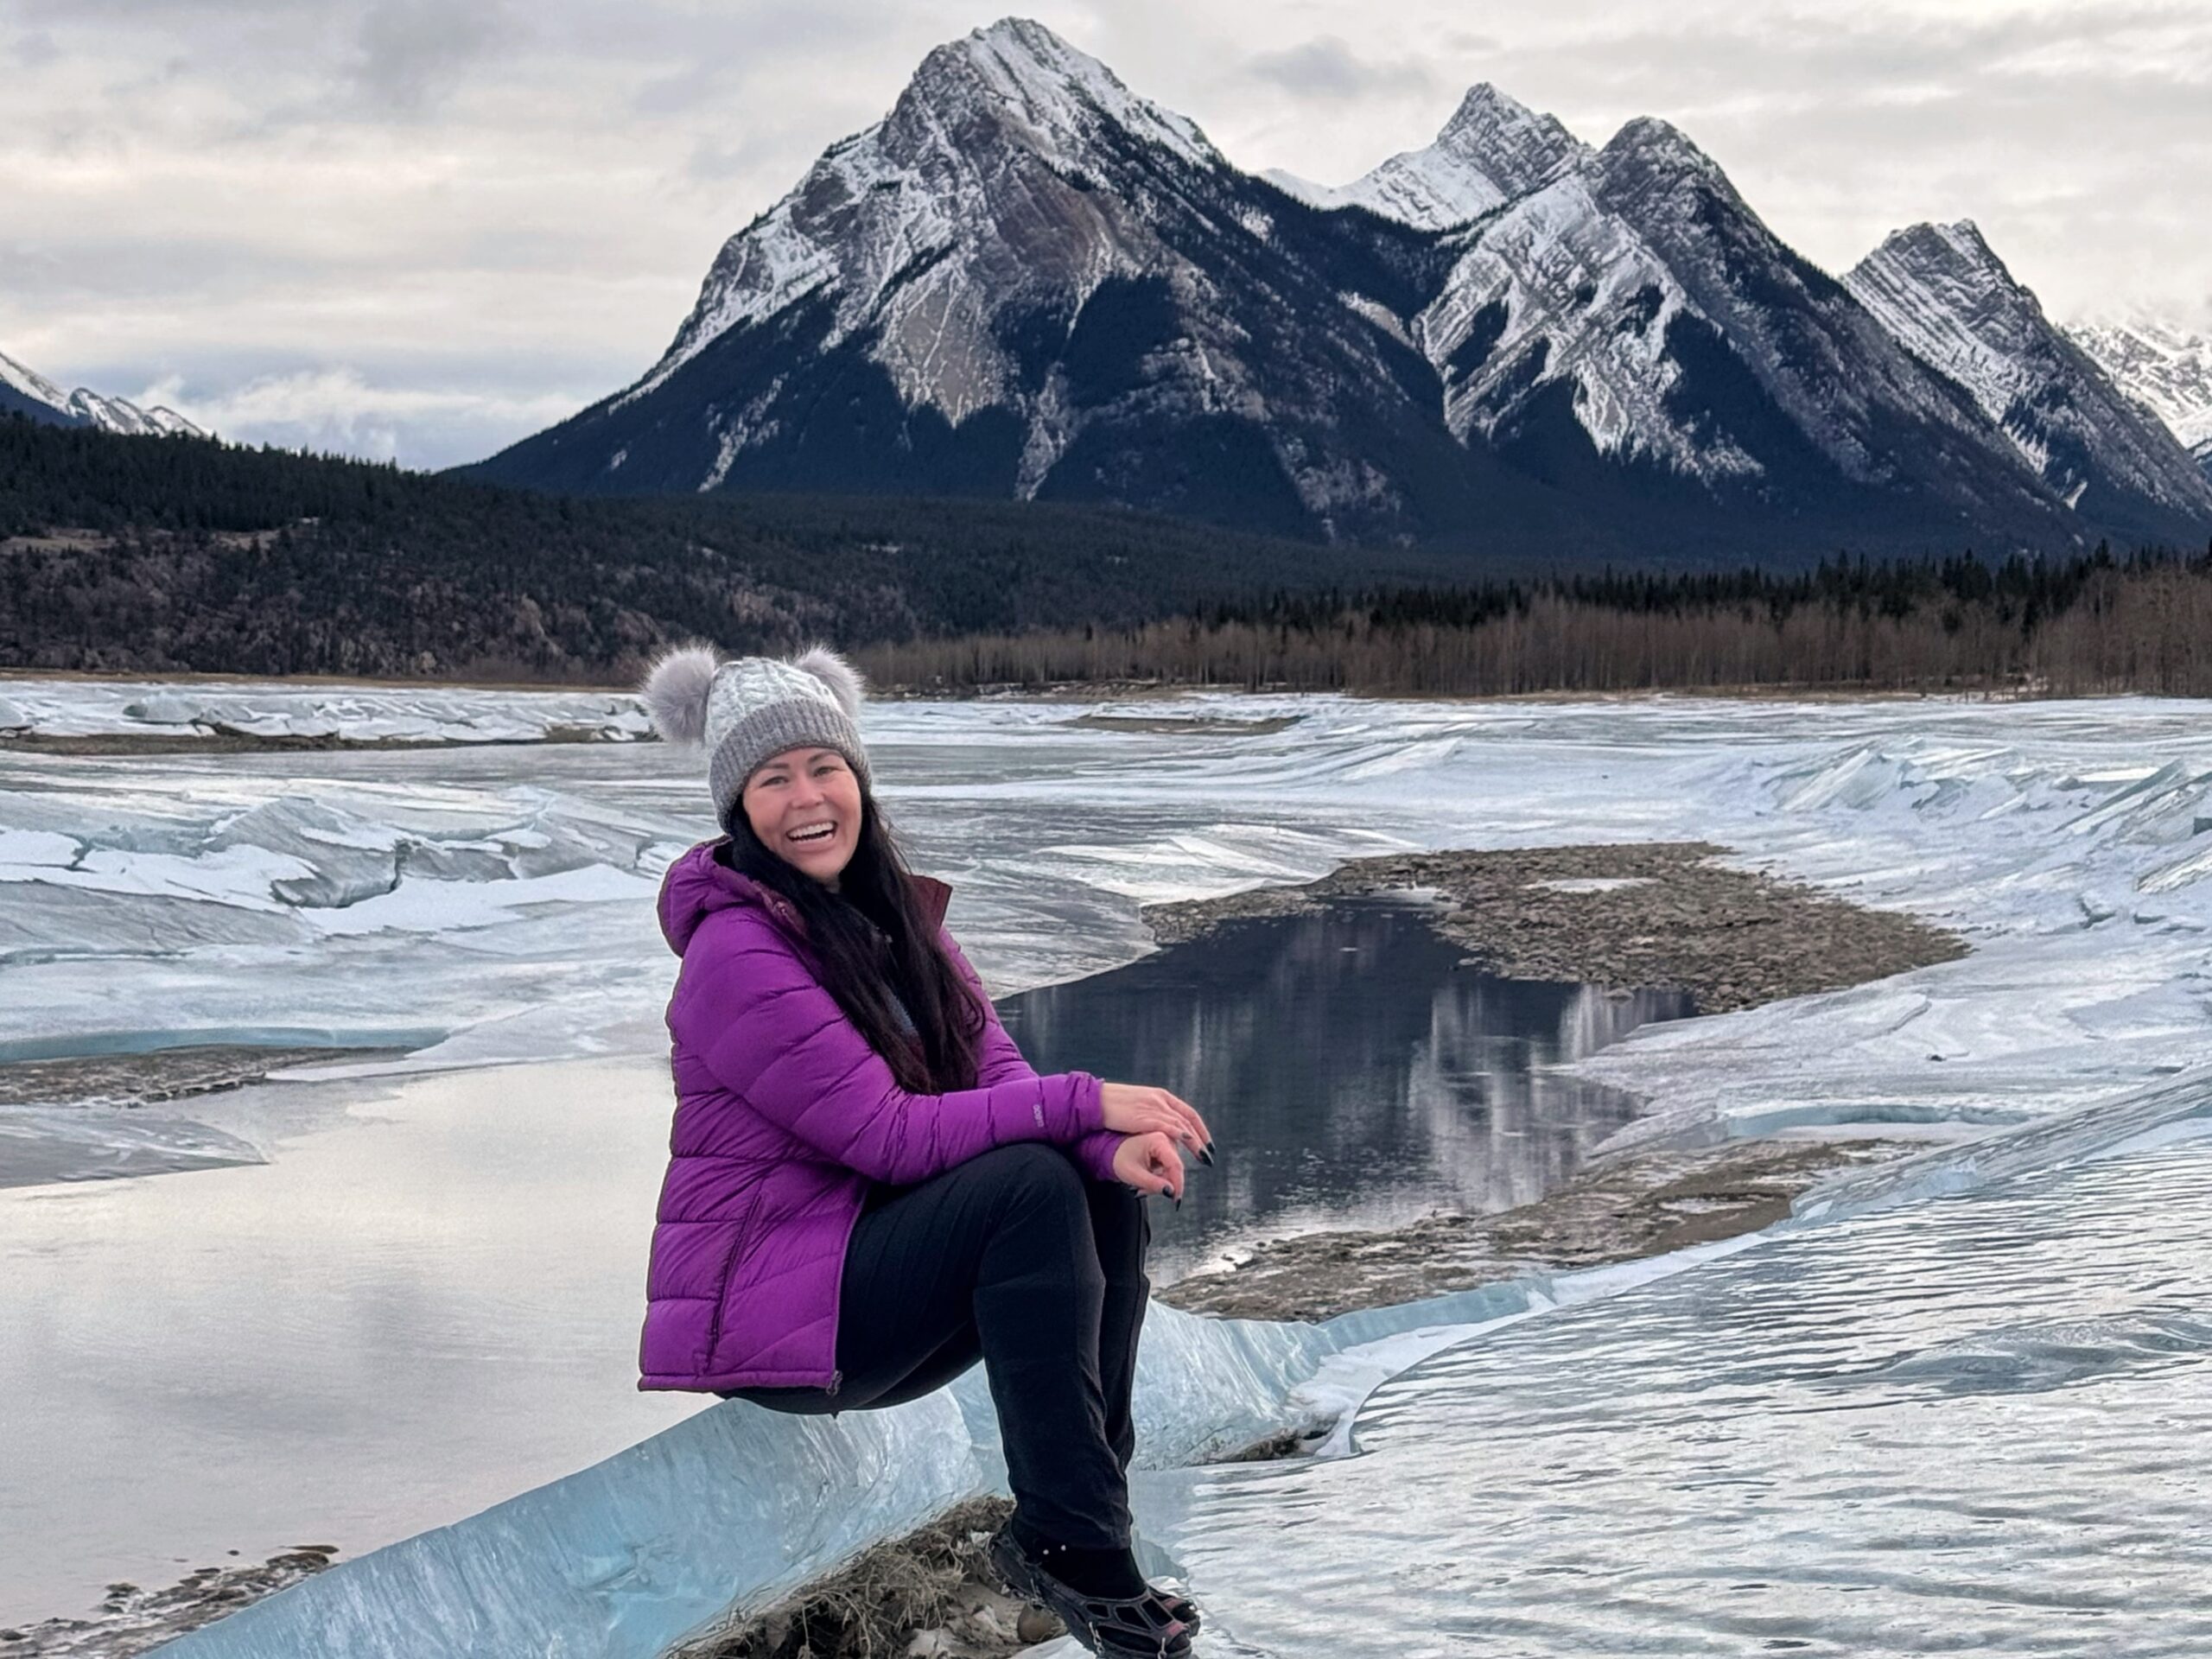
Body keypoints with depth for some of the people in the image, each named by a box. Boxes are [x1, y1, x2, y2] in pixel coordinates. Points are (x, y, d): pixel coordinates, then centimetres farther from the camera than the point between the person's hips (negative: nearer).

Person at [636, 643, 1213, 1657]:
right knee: (1031, 1185, -26)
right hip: (760, 1305, -8)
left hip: (870, 1277, 8)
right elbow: (888, 1134, -23)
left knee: (1109, 1195, -10)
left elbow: (997, 1074, 0)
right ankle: (1067, 1545, -26)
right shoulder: (738, 950, -17)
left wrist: (1107, 1145, -21)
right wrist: (1083, 1103, -22)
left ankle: (1071, 1528, -12)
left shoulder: (894, 916, 9)